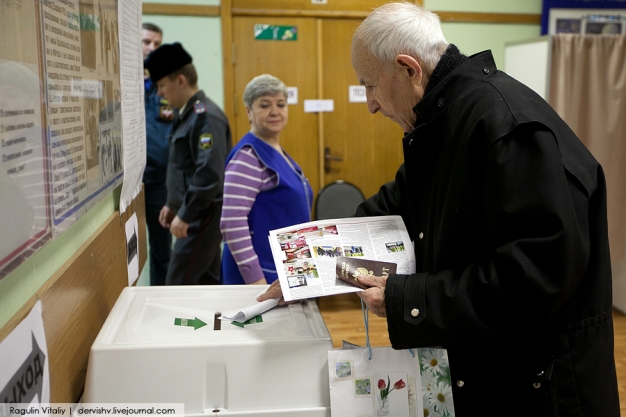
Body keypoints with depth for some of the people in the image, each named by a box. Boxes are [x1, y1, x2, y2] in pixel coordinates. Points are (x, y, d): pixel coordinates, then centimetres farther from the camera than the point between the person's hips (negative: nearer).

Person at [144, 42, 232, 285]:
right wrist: (173, 205, 20)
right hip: (196, 212, 10)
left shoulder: (205, 116, -17)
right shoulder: (187, 113, 13)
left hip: (204, 214, -10)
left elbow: (210, 174, -25)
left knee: (178, 286, -7)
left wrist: (185, 215, -21)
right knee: (207, 281, 15)